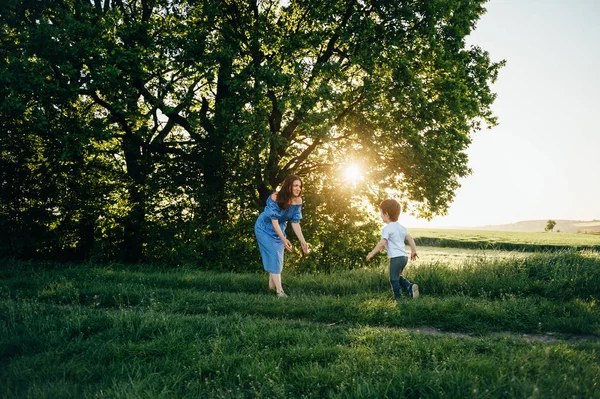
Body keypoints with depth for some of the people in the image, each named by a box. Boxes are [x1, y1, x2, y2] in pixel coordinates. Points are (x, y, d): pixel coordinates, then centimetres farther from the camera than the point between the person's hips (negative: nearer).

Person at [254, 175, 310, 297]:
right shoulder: (275, 198, -31)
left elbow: (295, 223, -11)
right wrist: (283, 239, -37)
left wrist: (302, 241, -18)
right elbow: (274, 221, -30)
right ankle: (279, 290, -16)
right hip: (265, 228, -6)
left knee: (278, 258, 11)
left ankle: (272, 285, 27)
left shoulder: (298, 201, -15)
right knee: (274, 255, -15)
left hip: (279, 230, 6)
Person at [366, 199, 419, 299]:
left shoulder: (387, 228, -12)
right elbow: (410, 239, 12)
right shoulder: (401, 227, 13)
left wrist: (372, 253, -13)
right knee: (397, 276, 22)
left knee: (394, 279, 2)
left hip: (396, 257, -9)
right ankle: (410, 286, 4)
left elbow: (382, 243, -20)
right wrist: (413, 251, 19)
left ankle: (398, 298, 4)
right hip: (404, 256, 9)